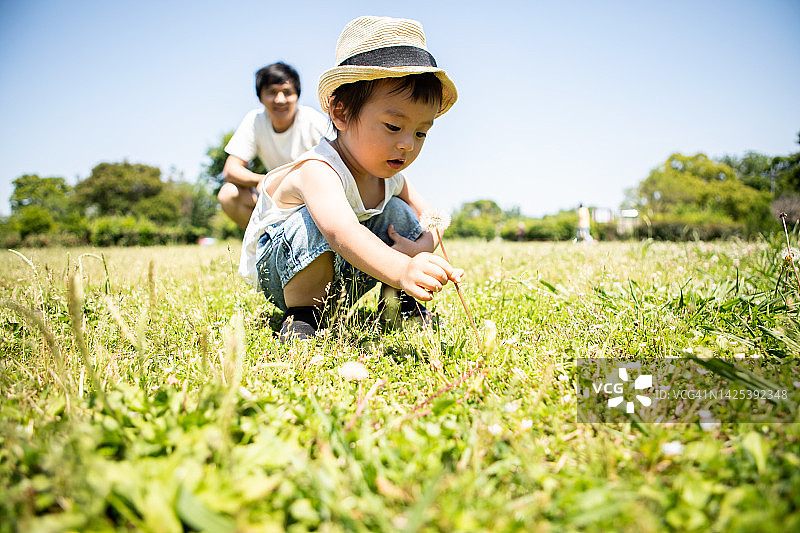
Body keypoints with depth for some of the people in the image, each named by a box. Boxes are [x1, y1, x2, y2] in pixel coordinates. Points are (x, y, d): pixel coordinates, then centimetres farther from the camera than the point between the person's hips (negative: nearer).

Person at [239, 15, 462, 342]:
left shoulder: (389, 176, -8)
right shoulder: (318, 172, -35)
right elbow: (341, 230, -54)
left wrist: (421, 248, -23)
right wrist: (401, 271, -71)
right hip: (274, 269, -7)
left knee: (398, 214, -10)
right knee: (314, 221, -37)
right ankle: (301, 315, -21)